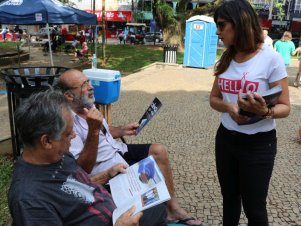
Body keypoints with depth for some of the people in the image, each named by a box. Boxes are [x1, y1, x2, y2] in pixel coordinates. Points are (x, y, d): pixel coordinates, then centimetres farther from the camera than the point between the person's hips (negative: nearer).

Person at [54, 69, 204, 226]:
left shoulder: (87, 106, 2)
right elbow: (82, 169, -30)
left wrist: (122, 130, 3)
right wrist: (93, 131, -38)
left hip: (119, 152, 9)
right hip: (108, 172, -9)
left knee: (159, 151, 1)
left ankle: (173, 207, 12)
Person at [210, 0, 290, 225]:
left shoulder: (271, 58, -14)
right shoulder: (226, 59, 4)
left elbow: (285, 107, -11)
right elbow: (214, 98, 7)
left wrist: (265, 111, -34)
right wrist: (229, 107, -16)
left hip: (258, 144, -5)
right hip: (226, 138, 5)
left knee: (254, 207, 10)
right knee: (229, 197, 21)